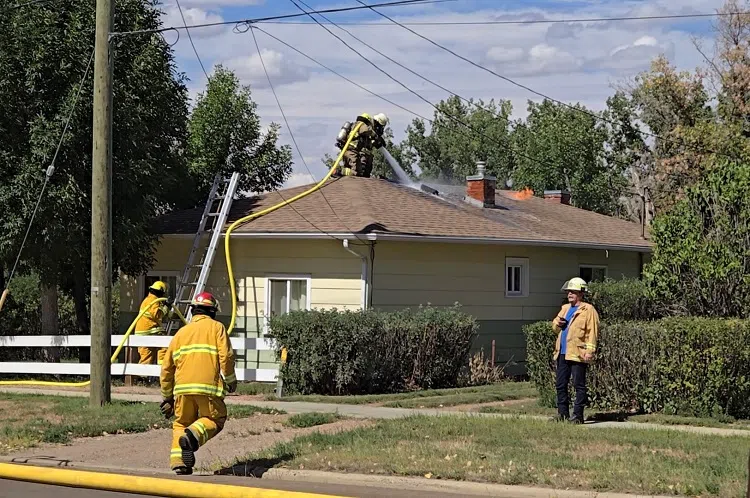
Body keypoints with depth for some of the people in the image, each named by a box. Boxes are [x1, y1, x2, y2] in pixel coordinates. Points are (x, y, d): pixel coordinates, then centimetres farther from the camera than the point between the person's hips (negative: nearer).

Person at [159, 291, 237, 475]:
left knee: (181, 423, 16)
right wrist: (230, 380, 11)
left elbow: (167, 367, 22)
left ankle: (178, 462, 2)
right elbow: (226, 356, -4)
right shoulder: (216, 327, 10)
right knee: (215, 419, 9)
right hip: (208, 386, -4)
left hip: (182, 386, 4)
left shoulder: (181, 332, 22)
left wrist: (167, 397, 30)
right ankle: (193, 435, -20)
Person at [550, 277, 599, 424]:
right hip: (563, 353, 8)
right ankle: (562, 413, 17)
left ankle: (578, 415, -1)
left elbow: (592, 332, -11)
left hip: (577, 354, -8)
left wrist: (590, 350, -19)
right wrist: (557, 323, 4)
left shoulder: (588, 310, -5)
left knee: (579, 385, -3)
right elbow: (555, 327, 29)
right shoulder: (565, 308, 19)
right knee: (560, 384, 10)